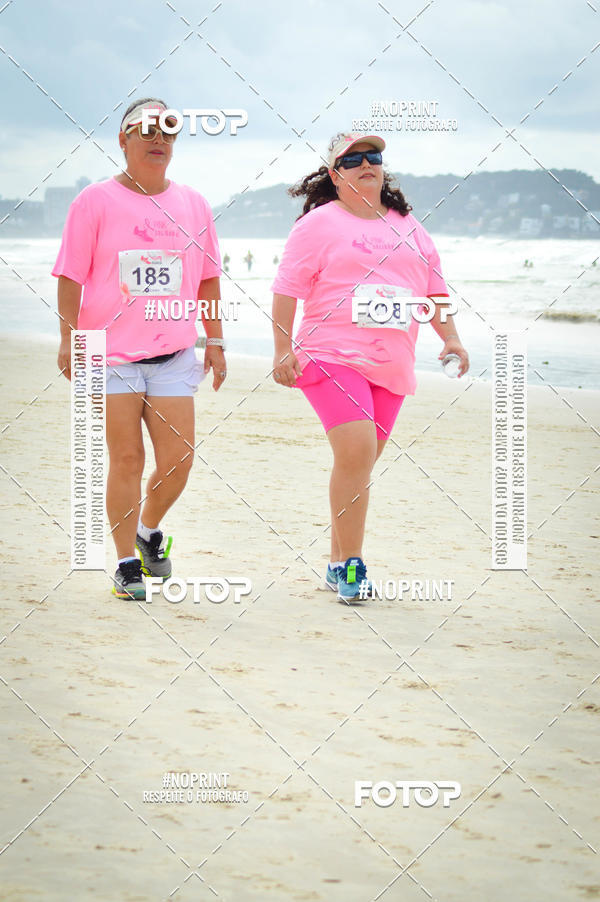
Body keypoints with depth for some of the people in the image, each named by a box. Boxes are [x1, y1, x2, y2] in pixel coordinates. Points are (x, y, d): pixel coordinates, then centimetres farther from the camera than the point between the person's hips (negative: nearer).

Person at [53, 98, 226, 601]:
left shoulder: (192, 204, 11)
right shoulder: (96, 202, 0)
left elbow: (208, 278, 17)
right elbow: (71, 276, -2)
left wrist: (215, 341, 14)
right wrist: (68, 338, -10)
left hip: (173, 355, 3)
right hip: (111, 352, -3)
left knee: (178, 459, -1)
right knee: (126, 458, -4)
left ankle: (150, 528, 28)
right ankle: (127, 563, 5)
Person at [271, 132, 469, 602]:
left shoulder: (407, 226, 17)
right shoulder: (319, 224, 1)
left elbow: (435, 287, 22)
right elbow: (287, 288, -2)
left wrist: (450, 337, 9)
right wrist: (283, 349, -9)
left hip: (391, 366, 5)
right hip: (333, 357, -5)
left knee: (360, 463, 7)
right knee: (356, 453, -19)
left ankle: (339, 563, 17)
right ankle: (350, 564, -11)